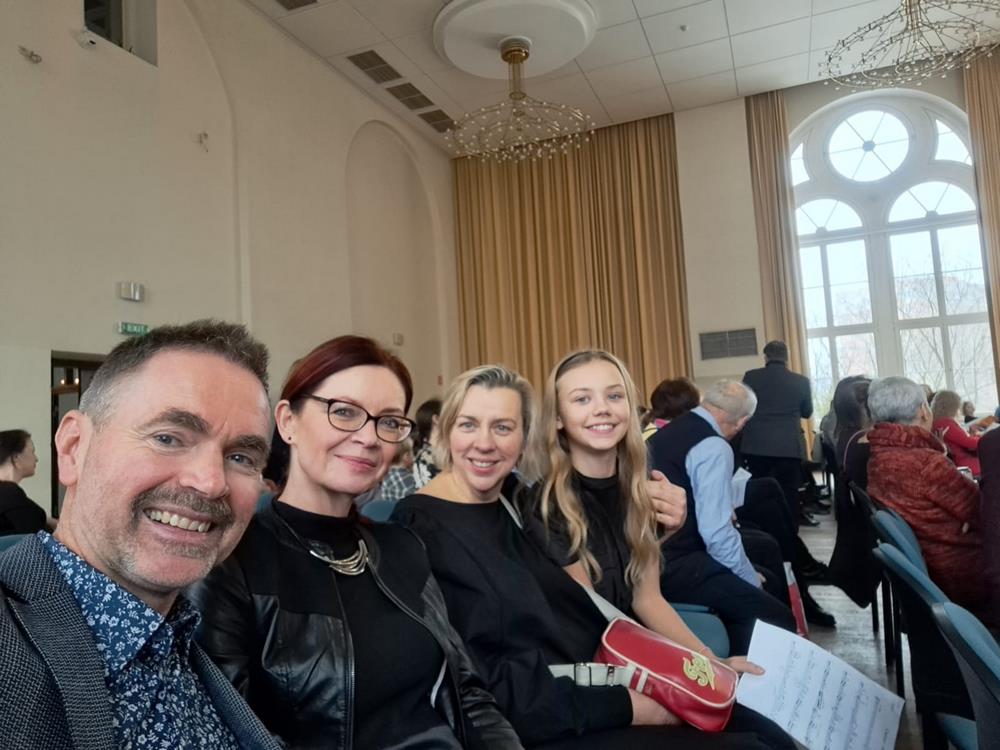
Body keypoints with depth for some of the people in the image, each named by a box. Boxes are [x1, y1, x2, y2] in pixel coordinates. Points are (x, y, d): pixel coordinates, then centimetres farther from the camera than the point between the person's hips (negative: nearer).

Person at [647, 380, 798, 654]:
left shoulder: (667, 432, 14)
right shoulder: (714, 447, -13)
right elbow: (716, 533, -19)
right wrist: (752, 582, -4)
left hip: (650, 556, 10)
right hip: (674, 567, -10)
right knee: (777, 621, -12)